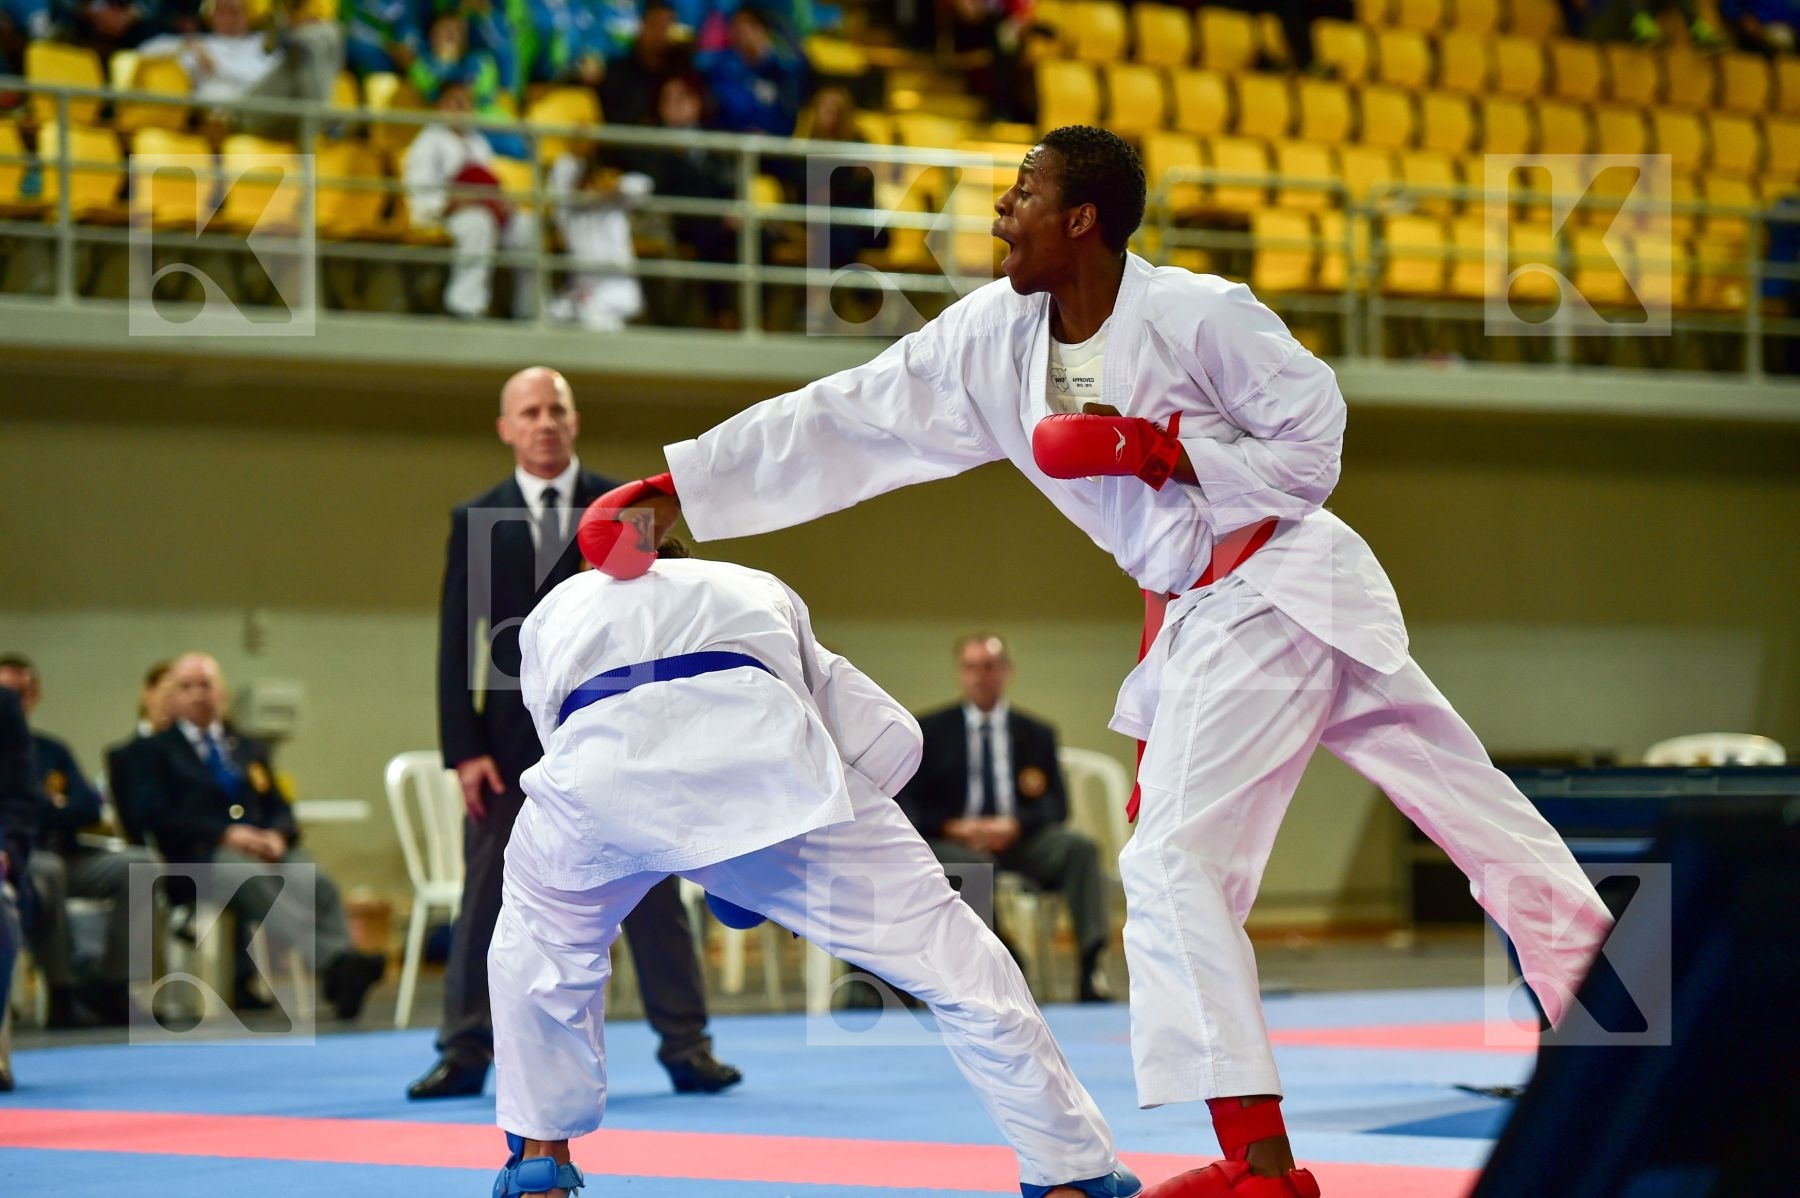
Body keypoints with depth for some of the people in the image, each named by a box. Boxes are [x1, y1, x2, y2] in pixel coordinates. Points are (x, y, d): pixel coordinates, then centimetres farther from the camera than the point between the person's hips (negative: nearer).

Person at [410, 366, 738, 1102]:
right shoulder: (474, 521, 5)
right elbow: (455, 641, 3)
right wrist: (464, 748, -5)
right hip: (513, 734, 1)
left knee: (652, 892, 0)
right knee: (487, 897, 4)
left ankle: (686, 1049, 4)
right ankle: (465, 1055, 11)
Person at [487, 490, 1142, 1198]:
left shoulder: (553, 614, 39)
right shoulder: (761, 592, 40)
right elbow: (890, 736, 27)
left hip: (601, 770, 1)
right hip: (757, 744, -1)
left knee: (541, 935, 34)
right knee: (938, 950, 9)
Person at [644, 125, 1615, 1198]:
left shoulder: (1200, 315, -17)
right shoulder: (992, 339, 2)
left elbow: (1312, 447, -12)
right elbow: (839, 422, 1)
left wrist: (1145, 448, -21)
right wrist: (670, 492, -5)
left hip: (1289, 581, -7)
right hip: (1200, 620, 7)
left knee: (1173, 860, -14)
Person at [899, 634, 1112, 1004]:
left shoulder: (1037, 735, 17)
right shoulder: (930, 731, 13)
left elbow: (1056, 806, 8)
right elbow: (906, 803, 6)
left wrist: (1015, 824, -14)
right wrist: (952, 827, -13)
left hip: (1019, 838, 2)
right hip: (953, 843, -2)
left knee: (1080, 848, -27)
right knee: (971, 864, -39)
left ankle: (1091, 966, -36)